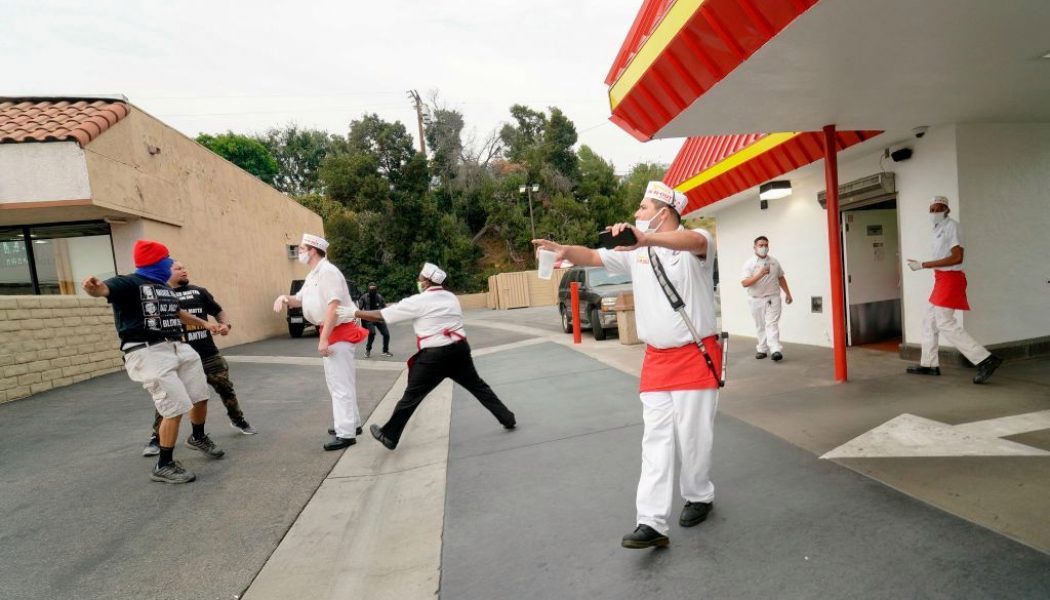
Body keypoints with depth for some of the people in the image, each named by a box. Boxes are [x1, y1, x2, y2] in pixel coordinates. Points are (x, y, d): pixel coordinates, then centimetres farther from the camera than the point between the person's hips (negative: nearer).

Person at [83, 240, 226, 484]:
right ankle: (164, 466, 6)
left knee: (200, 397, 16)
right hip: (148, 353, -8)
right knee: (175, 408, -11)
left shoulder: (164, 287, 16)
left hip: (178, 348, 8)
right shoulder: (128, 283, -9)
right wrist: (93, 288, -54)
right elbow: (104, 289, -31)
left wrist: (204, 323, 39)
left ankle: (198, 438, 43)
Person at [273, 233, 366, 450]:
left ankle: (346, 434, -1)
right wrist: (285, 297, -2)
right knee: (339, 382, 18)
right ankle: (351, 423, 29)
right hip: (331, 333, 11)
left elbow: (334, 306, -25)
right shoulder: (313, 275, 15)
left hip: (339, 332, -11)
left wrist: (324, 339, -27)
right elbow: (299, 300, 23)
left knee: (340, 384, -7)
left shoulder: (327, 271, -17)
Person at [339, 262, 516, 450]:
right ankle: (508, 419, 23)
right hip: (460, 349, 6)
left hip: (435, 355, -5)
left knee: (412, 396, 6)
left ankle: (389, 436, 18)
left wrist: (353, 313, 5)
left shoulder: (419, 301, -7)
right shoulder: (451, 297, 11)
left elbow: (381, 315, -4)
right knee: (477, 386, 18)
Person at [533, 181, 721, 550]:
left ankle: (699, 496, 33)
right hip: (656, 358, 5)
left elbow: (695, 241, -33)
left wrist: (645, 238, -52)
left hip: (696, 355, -5)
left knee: (692, 435, 6)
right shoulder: (635, 252, 8)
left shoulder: (697, 243, -9)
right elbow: (594, 257, 2)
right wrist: (565, 250, -20)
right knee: (656, 440, 2)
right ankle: (651, 523, 5)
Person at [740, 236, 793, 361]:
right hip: (756, 300, 0)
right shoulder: (749, 264, -5)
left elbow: (781, 278, 19)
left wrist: (787, 293, 18)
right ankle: (762, 349, 18)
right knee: (760, 326, 9)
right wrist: (759, 275, -26)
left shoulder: (774, 262, 7)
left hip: (773, 298, 1)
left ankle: (776, 350, -19)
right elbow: (744, 283, -14)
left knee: (772, 323, -11)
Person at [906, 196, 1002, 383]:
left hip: (950, 278, -10)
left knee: (945, 323, -12)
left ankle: (986, 360, -10)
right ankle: (929, 364, 21)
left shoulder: (951, 225, -9)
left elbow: (957, 257, -19)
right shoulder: (939, 229, 17)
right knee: (929, 320, 13)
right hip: (942, 279, 10)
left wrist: (922, 265, -21)